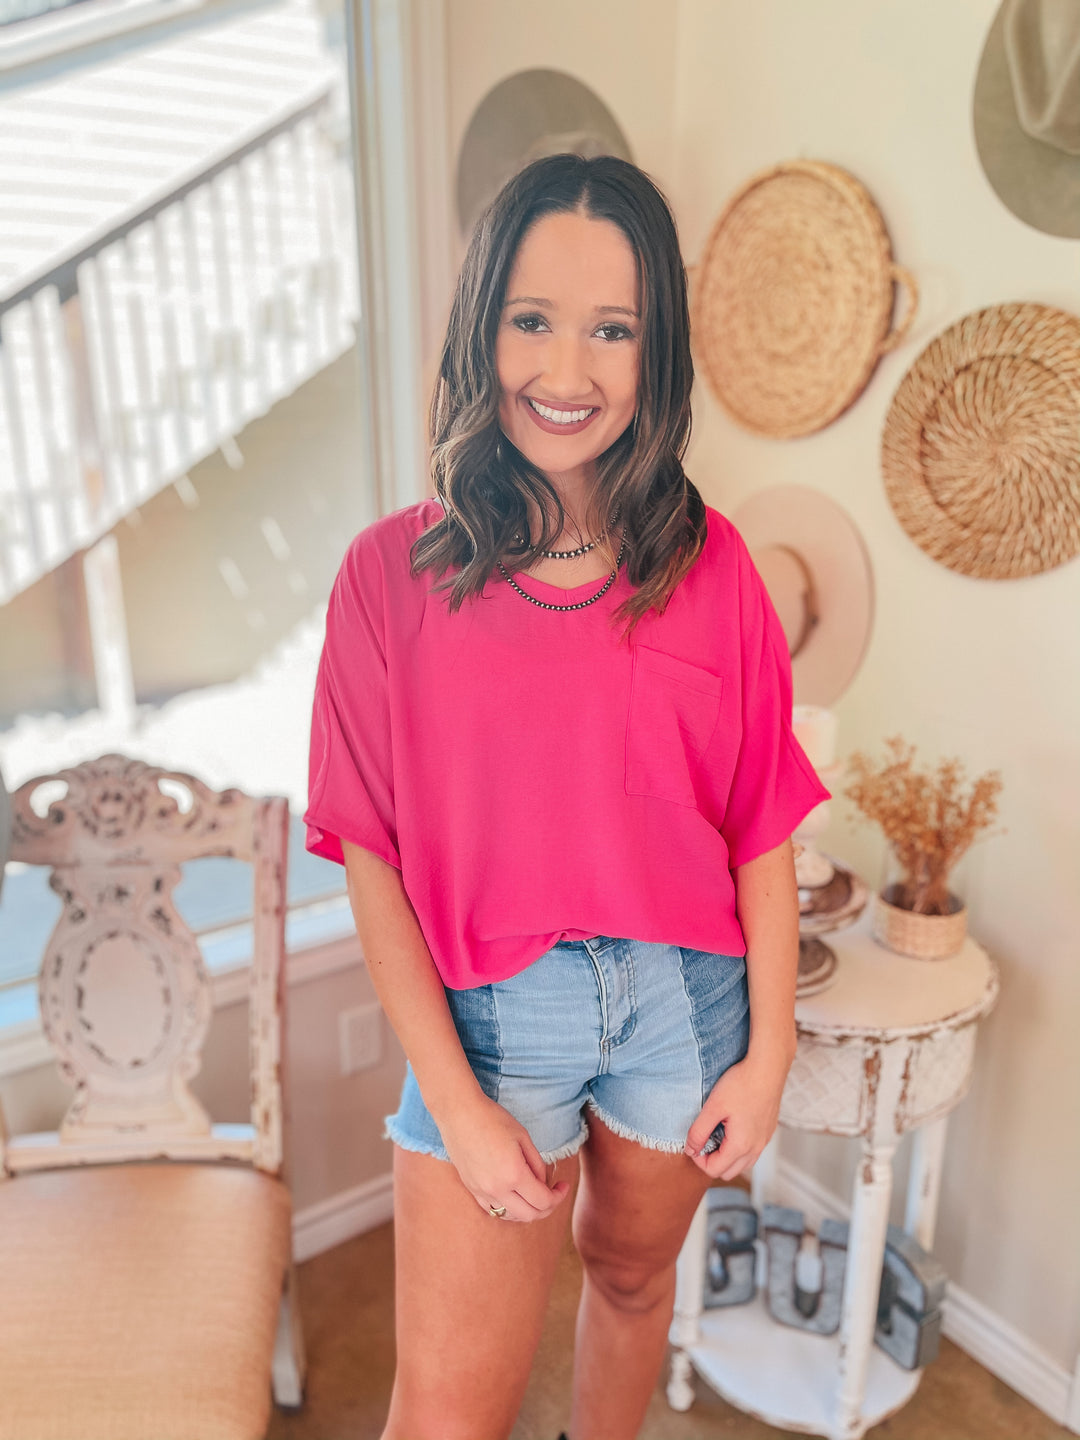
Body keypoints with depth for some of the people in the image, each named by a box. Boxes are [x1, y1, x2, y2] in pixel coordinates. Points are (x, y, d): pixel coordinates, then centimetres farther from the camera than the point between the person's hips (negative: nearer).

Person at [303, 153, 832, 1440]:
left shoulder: (709, 565, -6)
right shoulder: (394, 571, -11)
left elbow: (764, 826, -2)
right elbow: (372, 854, -10)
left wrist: (769, 1052, -2)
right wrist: (453, 1101, -11)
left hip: (687, 999, 3)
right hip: (490, 1013, -2)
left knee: (633, 1273, 26)